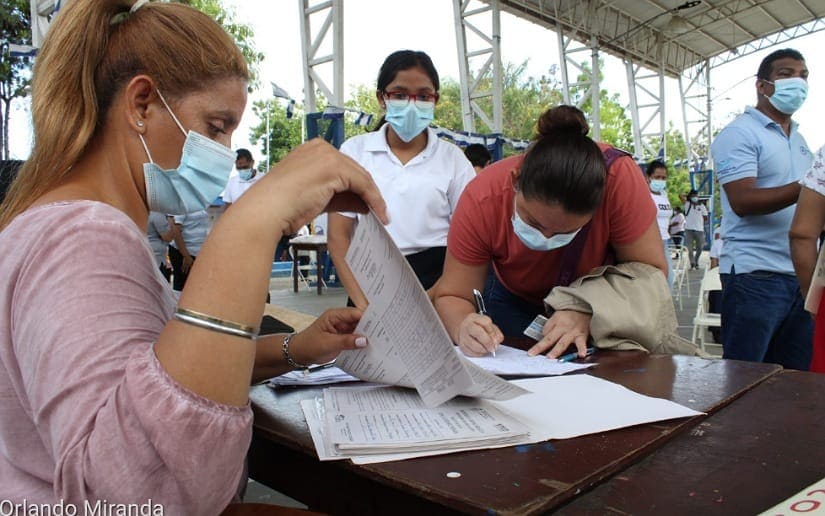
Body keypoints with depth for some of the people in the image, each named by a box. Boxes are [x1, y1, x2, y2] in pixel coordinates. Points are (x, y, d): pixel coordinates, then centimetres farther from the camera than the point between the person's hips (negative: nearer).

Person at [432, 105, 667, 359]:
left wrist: (588, 313, -40)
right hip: (516, 304, 0)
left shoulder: (619, 178, -33)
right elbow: (451, 296, -22)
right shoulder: (481, 200, -30)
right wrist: (464, 328, -43)